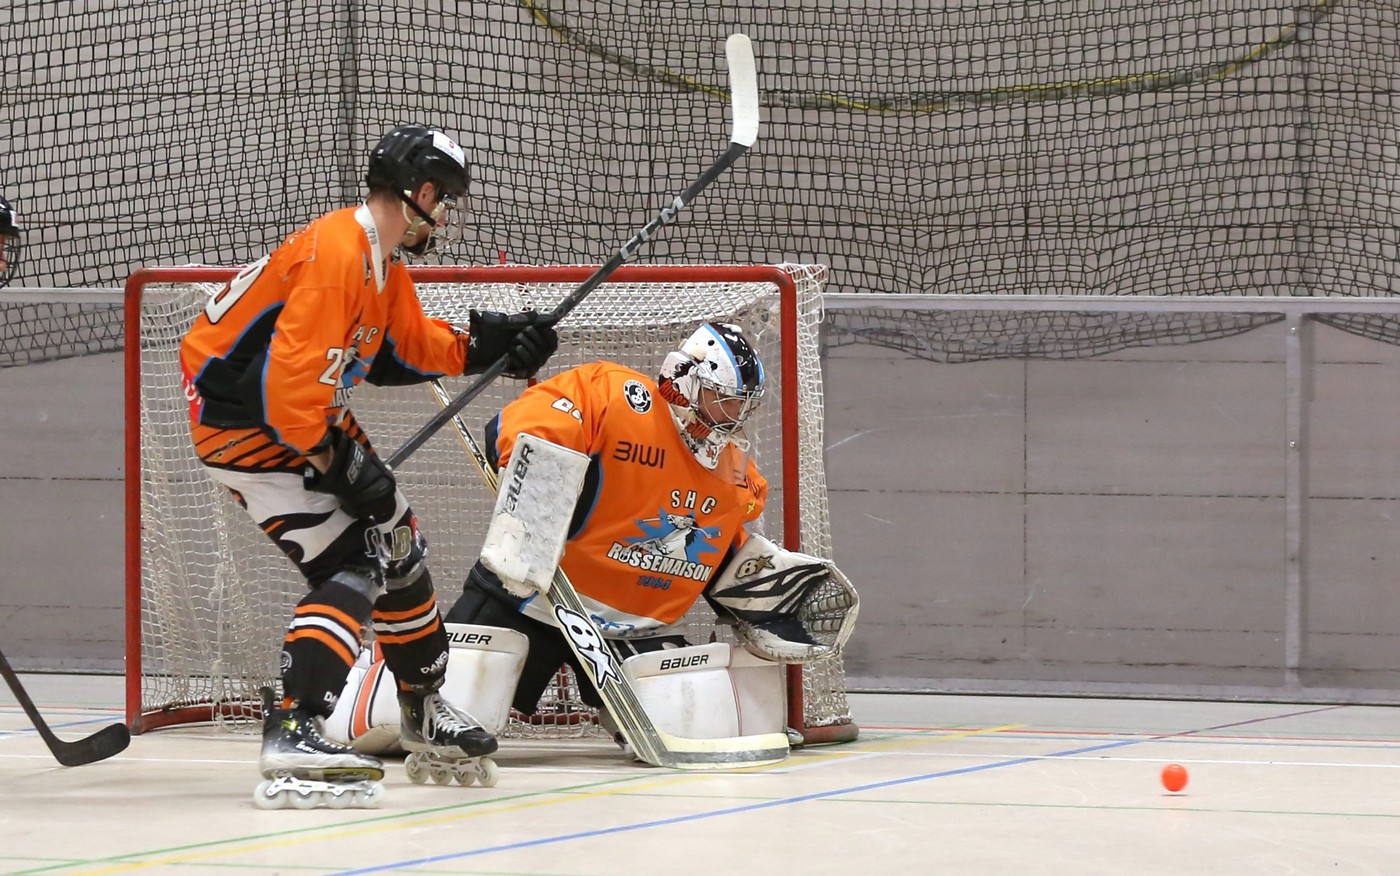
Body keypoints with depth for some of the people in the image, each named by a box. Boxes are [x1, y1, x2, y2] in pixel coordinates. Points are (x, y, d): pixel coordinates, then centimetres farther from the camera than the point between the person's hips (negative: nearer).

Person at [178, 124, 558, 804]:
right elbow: (290, 381, -32)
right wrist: (338, 463, -25)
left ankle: (424, 710, 36)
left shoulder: (383, 263, 6)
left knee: (394, 540, 18)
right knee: (352, 563, -20)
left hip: (312, 416, 11)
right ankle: (293, 731, -29)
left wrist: (490, 342, 2)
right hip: (244, 423, -11)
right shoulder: (336, 255, -27)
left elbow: (409, 347, 16)